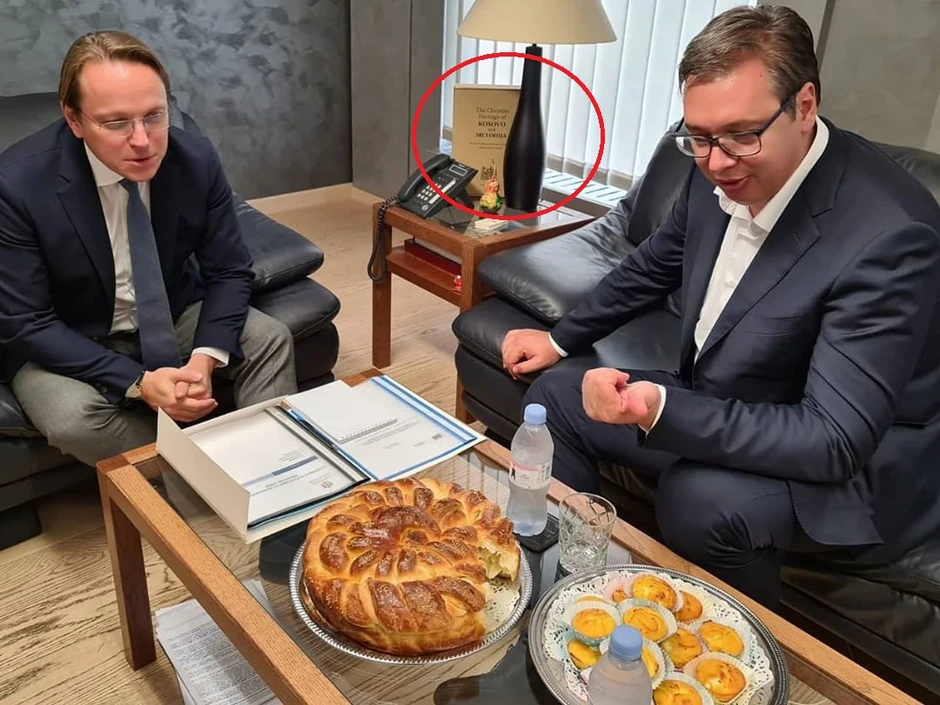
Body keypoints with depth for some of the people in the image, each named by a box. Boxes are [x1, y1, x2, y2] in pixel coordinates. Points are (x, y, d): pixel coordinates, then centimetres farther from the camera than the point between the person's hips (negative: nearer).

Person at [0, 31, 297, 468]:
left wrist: (205, 358, -26)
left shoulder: (197, 160, -17)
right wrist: (137, 381, -32)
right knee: (73, 418, -30)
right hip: (65, 343, -3)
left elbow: (230, 272, -8)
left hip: (174, 316, 3)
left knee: (271, 341, -15)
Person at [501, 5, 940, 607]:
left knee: (700, 498, -35)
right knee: (555, 397, 6)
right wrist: (561, 340, 15)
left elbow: (835, 442, -31)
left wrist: (662, 410, -39)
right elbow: (656, 265, 12)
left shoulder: (888, 235, -30)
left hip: (853, 467, -7)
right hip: (718, 405, 8)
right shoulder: (719, 172, -8)